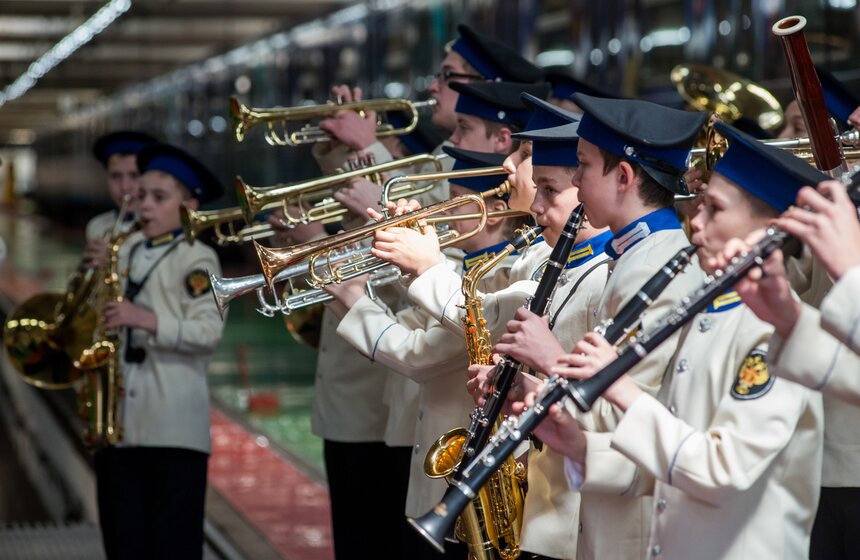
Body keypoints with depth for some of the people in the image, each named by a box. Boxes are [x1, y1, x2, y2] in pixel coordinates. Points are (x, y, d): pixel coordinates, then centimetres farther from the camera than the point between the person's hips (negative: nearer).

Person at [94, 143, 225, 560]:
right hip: (120, 420, 6)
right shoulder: (127, 249, 16)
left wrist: (146, 319, -22)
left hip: (175, 422, -6)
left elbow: (208, 331, -13)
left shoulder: (196, 259, -3)